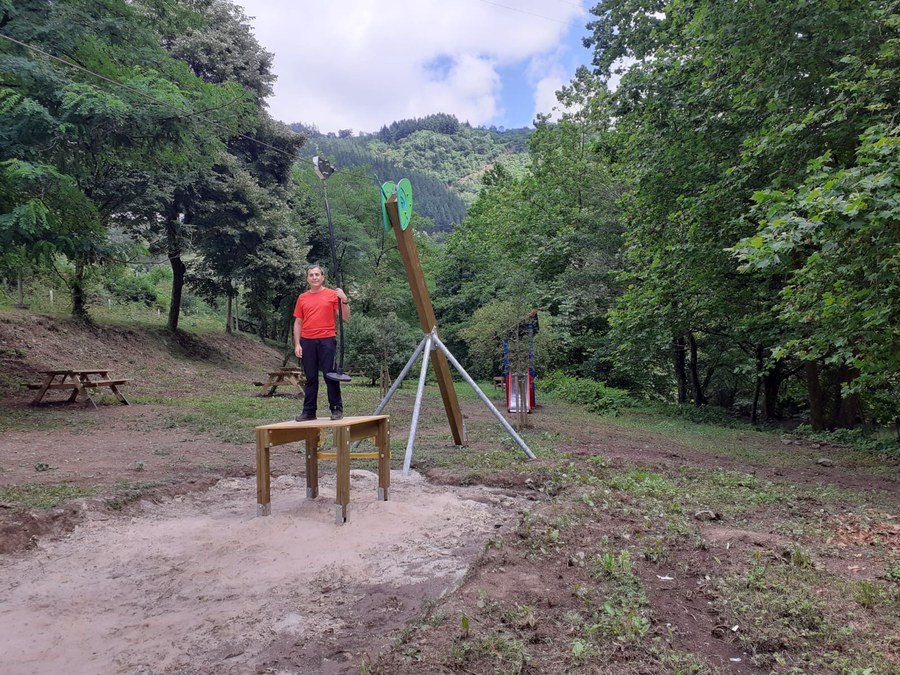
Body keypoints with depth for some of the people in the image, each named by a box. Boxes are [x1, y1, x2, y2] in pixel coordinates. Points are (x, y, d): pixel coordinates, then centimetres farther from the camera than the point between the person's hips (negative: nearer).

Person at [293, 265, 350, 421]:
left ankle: (337, 409, 6)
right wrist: (297, 344, 4)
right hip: (307, 342, 3)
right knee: (310, 378, 7)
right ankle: (309, 411, 12)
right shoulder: (302, 298, 11)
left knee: (330, 375, -1)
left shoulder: (332, 294, 2)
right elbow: (298, 323, 12)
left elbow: (345, 317, -3)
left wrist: (344, 300, -18)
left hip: (327, 340, -3)